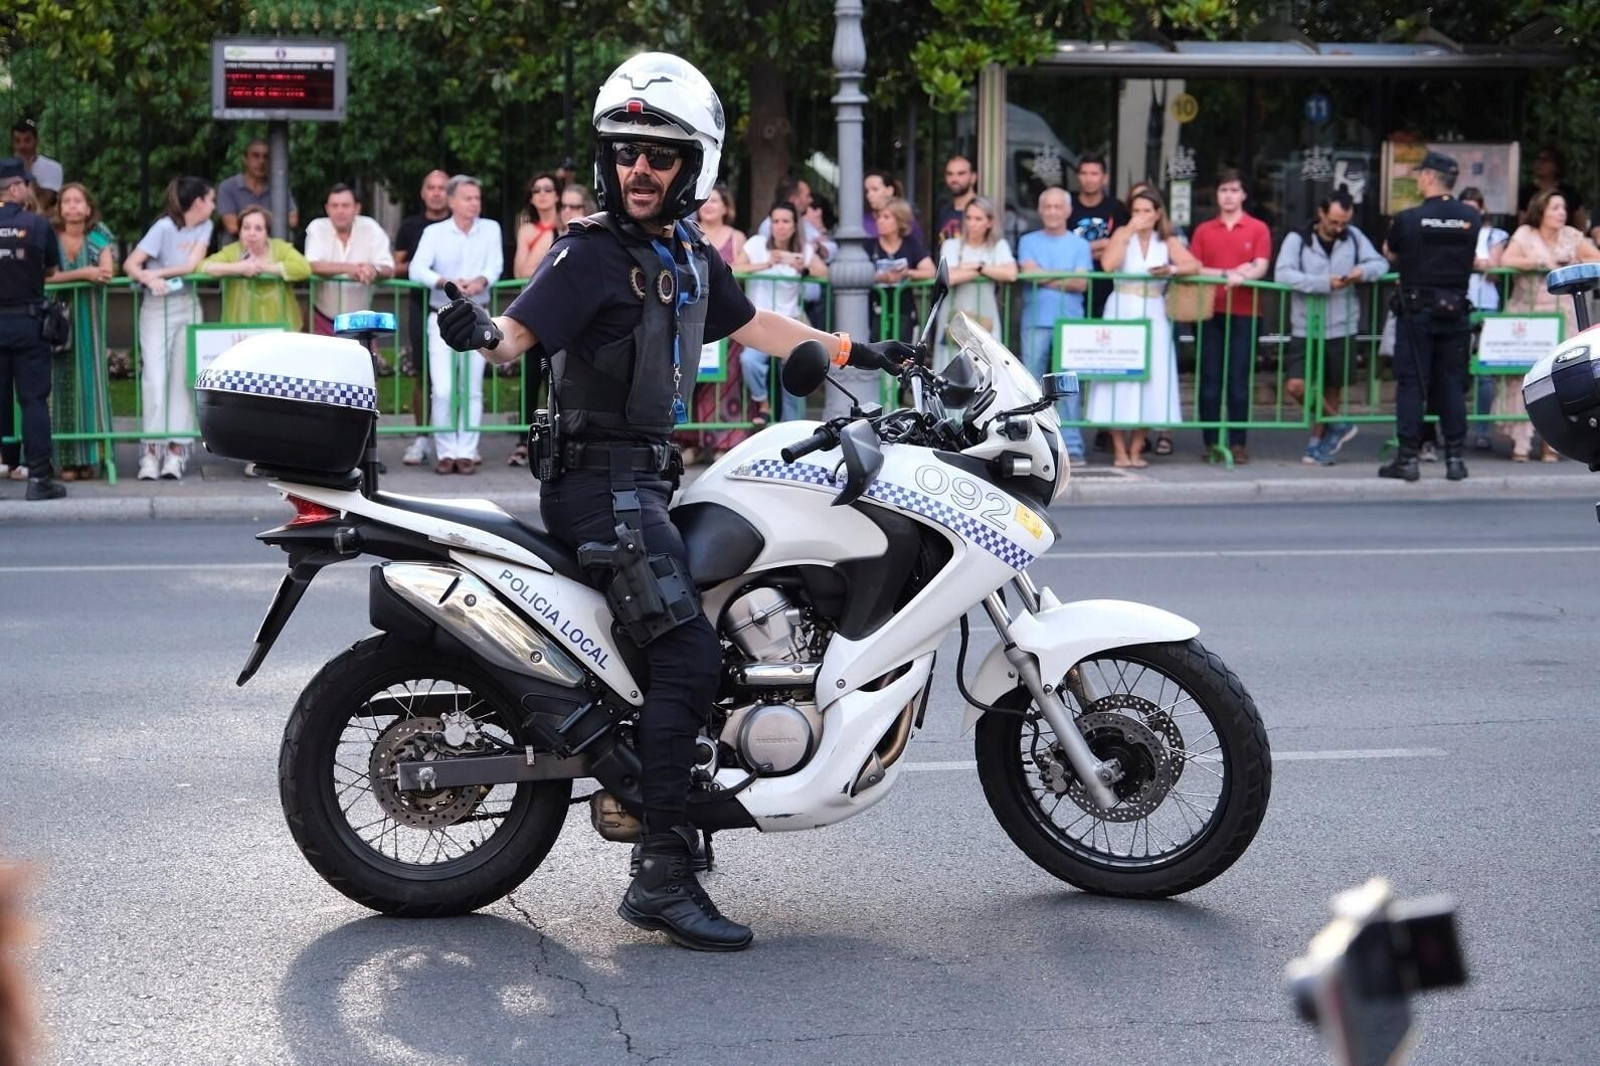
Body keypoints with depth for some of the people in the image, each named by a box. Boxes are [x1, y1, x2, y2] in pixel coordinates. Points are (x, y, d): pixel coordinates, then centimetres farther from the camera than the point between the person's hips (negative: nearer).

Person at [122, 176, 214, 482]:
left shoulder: (205, 227, 2)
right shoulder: (165, 227, -14)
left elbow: (192, 265, -7)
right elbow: (130, 265, -19)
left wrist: (158, 272, -19)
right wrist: (150, 279, -38)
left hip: (188, 308, 5)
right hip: (157, 309, -5)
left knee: (183, 379, -2)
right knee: (155, 379, -11)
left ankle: (176, 451, -3)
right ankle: (151, 451, -10)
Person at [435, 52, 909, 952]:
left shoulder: (690, 254, 14)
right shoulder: (592, 252, -11)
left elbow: (755, 326, 27)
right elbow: (520, 334, -23)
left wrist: (854, 351, 29)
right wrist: (481, 332, -44)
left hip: (651, 474, 10)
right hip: (600, 479, -9)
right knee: (690, 653, -20)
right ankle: (663, 877, -19)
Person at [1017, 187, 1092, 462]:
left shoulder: (1080, 245, 10)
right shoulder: (1028, 242, 12)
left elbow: (1081, 283, -2)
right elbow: (1029, 273, -5)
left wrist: (1046, 277, -7)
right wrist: (1065, 276, -3)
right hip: (1035, 322, 1)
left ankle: (1072, 446, -2)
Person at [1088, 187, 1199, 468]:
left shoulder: (1168, 242, 10)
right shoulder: (1122, 234, 5)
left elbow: (1194, 266, -5)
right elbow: (1108, 265, -13)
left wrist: (1172, 269, -24)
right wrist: (1129, 233, -12)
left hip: (1153, 315, 2)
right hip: (1122, 311, -2)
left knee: (1150, 378, -1)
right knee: (1119, 376, -4)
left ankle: (1136, 448, 8)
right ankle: (1119, 449, 2)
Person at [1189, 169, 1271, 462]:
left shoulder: (1258, 229, 5)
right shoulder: (1204, 230, 9)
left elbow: (1260, 268, -4)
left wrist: (1239, 278, -22)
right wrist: (1229, 273, -9)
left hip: (1244, 313, -1)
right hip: (1211, 311, 1)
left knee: (1239, 380, -1)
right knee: (1210, 379, 1)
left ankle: (1238, 442, 3)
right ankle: (1210, 442, 6)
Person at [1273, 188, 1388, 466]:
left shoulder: (1354, 237, 3)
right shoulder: (1298, 239, -7)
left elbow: (1381, 263, 6)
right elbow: (1282, 274, -19)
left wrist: (1365, 271, -18)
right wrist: (1324, 283, -25)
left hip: (1342, 329, 2)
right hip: (1306, 329, -2)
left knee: (1332, 389, 11)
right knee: (1296, 385, -13)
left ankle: (1318, 442, 27)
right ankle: (1338, 424, 8)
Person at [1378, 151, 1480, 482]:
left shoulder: (1409, 219, -9)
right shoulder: (1471, 218, 0)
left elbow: (1390, 253, 6)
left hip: (1417, 310, -3)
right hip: (1456, 310, 3)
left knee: (1412, 384, 2)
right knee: (1452, 385, 8)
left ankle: (1407, 458, 1)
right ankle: (1455, 457, 9)